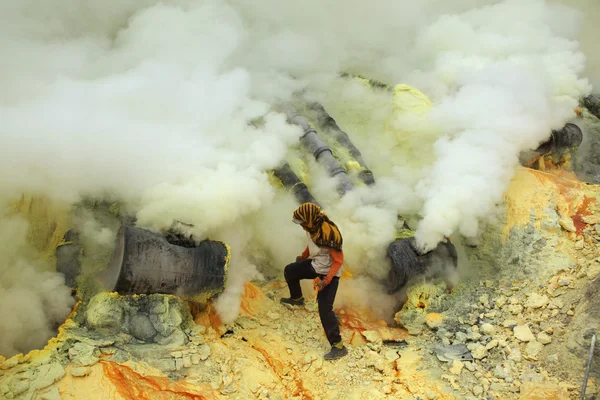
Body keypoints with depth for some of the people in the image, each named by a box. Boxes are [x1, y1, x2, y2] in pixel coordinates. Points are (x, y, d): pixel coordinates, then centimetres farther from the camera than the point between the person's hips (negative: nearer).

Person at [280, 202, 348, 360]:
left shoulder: (329, 234, -36)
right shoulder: (312, 226, -11)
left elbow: (338, 261, -28)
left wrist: (326, 281, -32)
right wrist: (303, 256, 28)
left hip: (330, 272, -9)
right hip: (315, 265, 9)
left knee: (325, 309, -16)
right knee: (289, 271, 24)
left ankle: (338, 346, -11)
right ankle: (297, 299, 52)